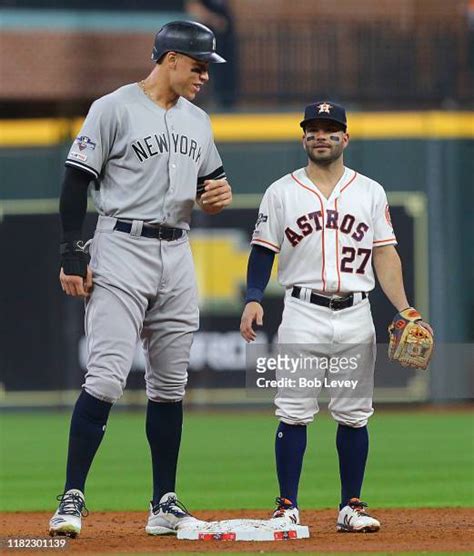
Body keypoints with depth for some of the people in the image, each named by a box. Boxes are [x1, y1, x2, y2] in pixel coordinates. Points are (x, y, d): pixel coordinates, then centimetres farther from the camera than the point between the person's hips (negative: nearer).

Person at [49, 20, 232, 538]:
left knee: (170, 383, 8)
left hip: (177, 257, 7)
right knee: (107, 376, -16)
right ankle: (71, 498, -13)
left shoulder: (198, 121, 15)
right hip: (123, 249, -7)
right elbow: (75, 184, -8)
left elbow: (212, 178, 28)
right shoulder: (114, 109, -6)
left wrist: (220, 193, 2)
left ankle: (164, 505, 14)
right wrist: (72, 257, -13)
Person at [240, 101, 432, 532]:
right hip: (302, 315, -1)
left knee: (354, 416, 3)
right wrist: (253, 299, -9)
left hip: (355, 317, 1)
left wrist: (404, 310, -5)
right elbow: (263, 252, 6)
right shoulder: (281, 192, 7)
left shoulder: (370, 192, 10)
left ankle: (351, 507, 10)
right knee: (294, 414, -4)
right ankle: (287, 507, 0)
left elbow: (385, 255, 6)